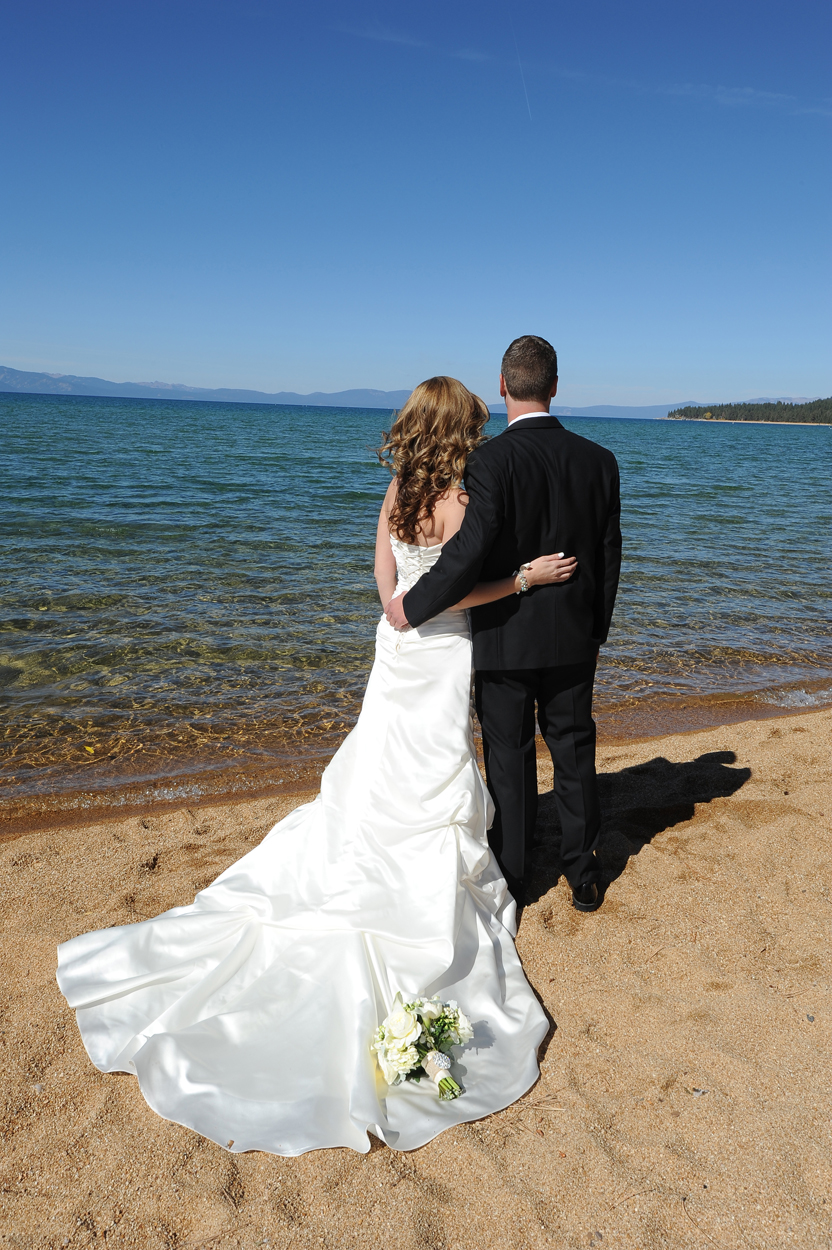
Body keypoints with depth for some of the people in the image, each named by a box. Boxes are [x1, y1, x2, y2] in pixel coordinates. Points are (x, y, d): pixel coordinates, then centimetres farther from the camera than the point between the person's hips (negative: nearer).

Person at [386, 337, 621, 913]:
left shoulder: (491, 460, -18)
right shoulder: (599, 460, -1)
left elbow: (470, 549, -27)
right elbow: (609, 557, 4)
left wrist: (414, 605, -15)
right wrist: (596, 629, 16)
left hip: (505, 638, -4)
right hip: (574, 637, 4)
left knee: (510, 760, 10)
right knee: (574, 752, 17)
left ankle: (512, 880, 25)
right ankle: (584, 876, 30)